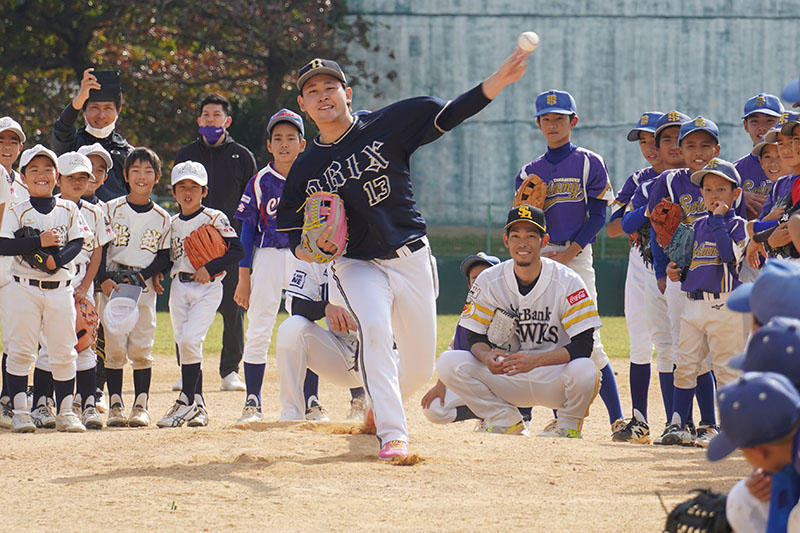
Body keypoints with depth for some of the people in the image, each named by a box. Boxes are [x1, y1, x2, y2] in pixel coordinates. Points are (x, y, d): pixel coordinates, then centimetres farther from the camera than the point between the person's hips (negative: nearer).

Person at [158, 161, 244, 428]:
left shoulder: (215, 219, -4)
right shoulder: (172, 224, 13)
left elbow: (237, 251, -8)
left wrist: (209, 268, -17)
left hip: (208, 287, -5)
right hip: (179, 287, 5)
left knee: (190, 340, -18)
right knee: (183, 344, 1)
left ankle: (187, 402, -12)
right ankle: (198, 405, 8)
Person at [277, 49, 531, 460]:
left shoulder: (386, 125, -5)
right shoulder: (305, 170, 0)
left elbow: (450, 113, -12)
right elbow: (293, 234, 6)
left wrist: (497, 82, -27)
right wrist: (309, 250, -19)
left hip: (412, 260, 1)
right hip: (358, 266, -1)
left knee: (420, 368, 6)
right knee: (374, 327, -31)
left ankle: (381, 402, 42)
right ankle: (391, 433, -27)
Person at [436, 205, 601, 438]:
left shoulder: (567, 282, -13)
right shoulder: (489, 281, -3)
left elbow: (583, 346, -19)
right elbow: (475, 337, 0)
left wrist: (535, 360, -34)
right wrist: (487, 356, -26)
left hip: (555, 379, -3)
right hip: (508, 379, 3)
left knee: (584, 370, -37)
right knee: (449, 363, -18)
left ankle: (569, 427, -2)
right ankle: (508, 424, 1)